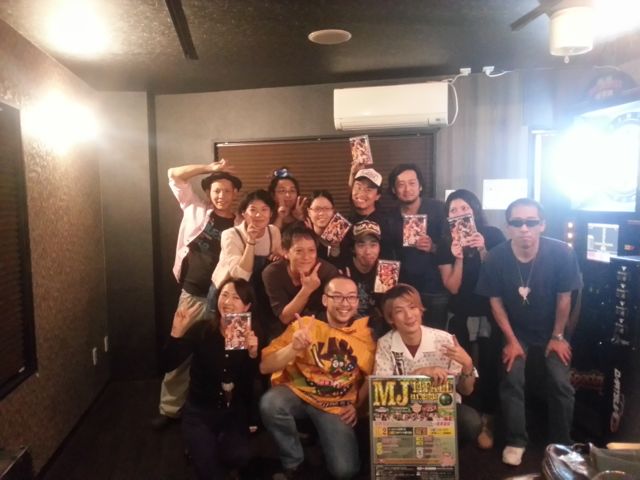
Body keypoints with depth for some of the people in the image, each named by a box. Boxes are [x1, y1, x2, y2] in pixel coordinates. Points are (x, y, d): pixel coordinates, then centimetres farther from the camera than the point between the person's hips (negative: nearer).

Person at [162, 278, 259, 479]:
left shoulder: (253, 336, -8)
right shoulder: (201, 330, -11)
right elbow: (168, 365, -20)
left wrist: (253, 354, -31)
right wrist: (177, 332, -34)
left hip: (235, 412, 2)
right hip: (199, 410, -2)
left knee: (238, 457, -20)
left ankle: (220, 443, 12)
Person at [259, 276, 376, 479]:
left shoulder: (366, 333, -5)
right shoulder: (305, 324, -13)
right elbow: (265, 367, -16)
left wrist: (357, 405, 3)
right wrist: (293, 348, -31)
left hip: (336, 405, 1)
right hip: (296, 393, -1)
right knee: (270, 403, -33)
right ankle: (294, 463, -4)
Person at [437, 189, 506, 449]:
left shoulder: (493, 235, -7)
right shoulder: (446, 245, -4)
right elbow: (453, 287, -10)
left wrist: (482, 250, -22)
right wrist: (459, 258, -23)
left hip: (491, 313, 0)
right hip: (461, 316, 1)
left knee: (489, 367, 5)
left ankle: (486, 423, 20)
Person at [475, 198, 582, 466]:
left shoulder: (561, 253, -25)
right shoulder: (496, 258, -24)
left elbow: (564, 298, -13)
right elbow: (495, 301, -12)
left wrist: (558, 337, -5)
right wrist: (511, 340, -9)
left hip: (552, 330, 0)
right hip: (516, 331, 0)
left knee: (560, 383, -6)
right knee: (511, 381, -10)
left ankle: (562, 443, 16)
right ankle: (516, 442, 9)